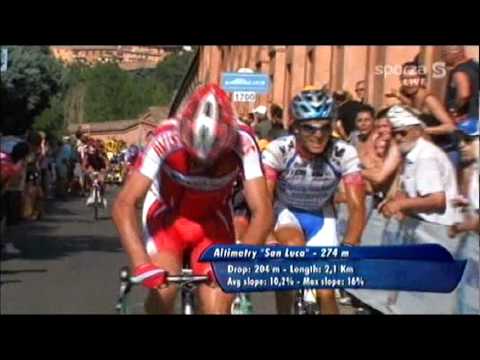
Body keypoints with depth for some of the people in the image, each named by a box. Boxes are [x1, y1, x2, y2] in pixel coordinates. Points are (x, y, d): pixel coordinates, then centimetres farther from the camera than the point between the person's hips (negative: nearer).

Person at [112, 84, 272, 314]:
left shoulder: (243, 142, -31)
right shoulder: (167, 139, -33)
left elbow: (262, 212, -31)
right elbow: (124, 205, -35)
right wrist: (141, 263, -48)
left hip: (212, 219, 1)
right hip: (166, 214, -1)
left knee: (217, 307, -10)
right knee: (163, 292, -22)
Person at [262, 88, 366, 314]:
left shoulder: (344, 153, -26)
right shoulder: (278, 150, -28)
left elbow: (357, 206, -28)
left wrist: (349, 246, -44)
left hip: (321, 216, 1)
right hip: (286, 211, -1)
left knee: (325, 292, -7)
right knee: (294, 247, -35)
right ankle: (284, 310, -12)